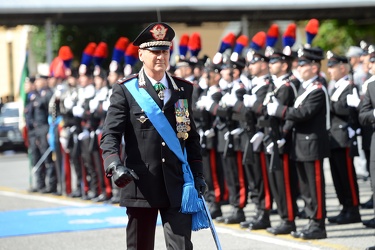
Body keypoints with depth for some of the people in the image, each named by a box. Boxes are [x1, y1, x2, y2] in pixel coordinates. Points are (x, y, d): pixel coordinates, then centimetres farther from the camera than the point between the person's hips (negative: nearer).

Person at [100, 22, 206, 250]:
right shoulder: (126, 91, -1)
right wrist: (114, 166, -25)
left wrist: (197, 173, 8)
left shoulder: (184, 90, 11)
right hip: (140, 185, -2)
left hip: (177, 186, 2)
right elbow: (110, 135, -8)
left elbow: (192, 136, 16)